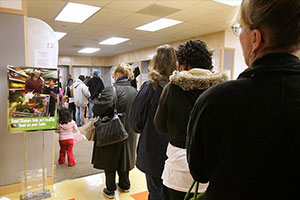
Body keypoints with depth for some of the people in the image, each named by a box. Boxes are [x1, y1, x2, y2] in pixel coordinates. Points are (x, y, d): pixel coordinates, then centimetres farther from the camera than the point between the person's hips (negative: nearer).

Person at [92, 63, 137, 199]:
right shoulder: (134, 91, -2)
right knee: (124, 157, 22)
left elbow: (97, 109, -24)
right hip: (128, 132, 6)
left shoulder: (110, 90, -21)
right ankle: (124, 185, 38)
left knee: (110, 162, 12)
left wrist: (95, 112, -3)